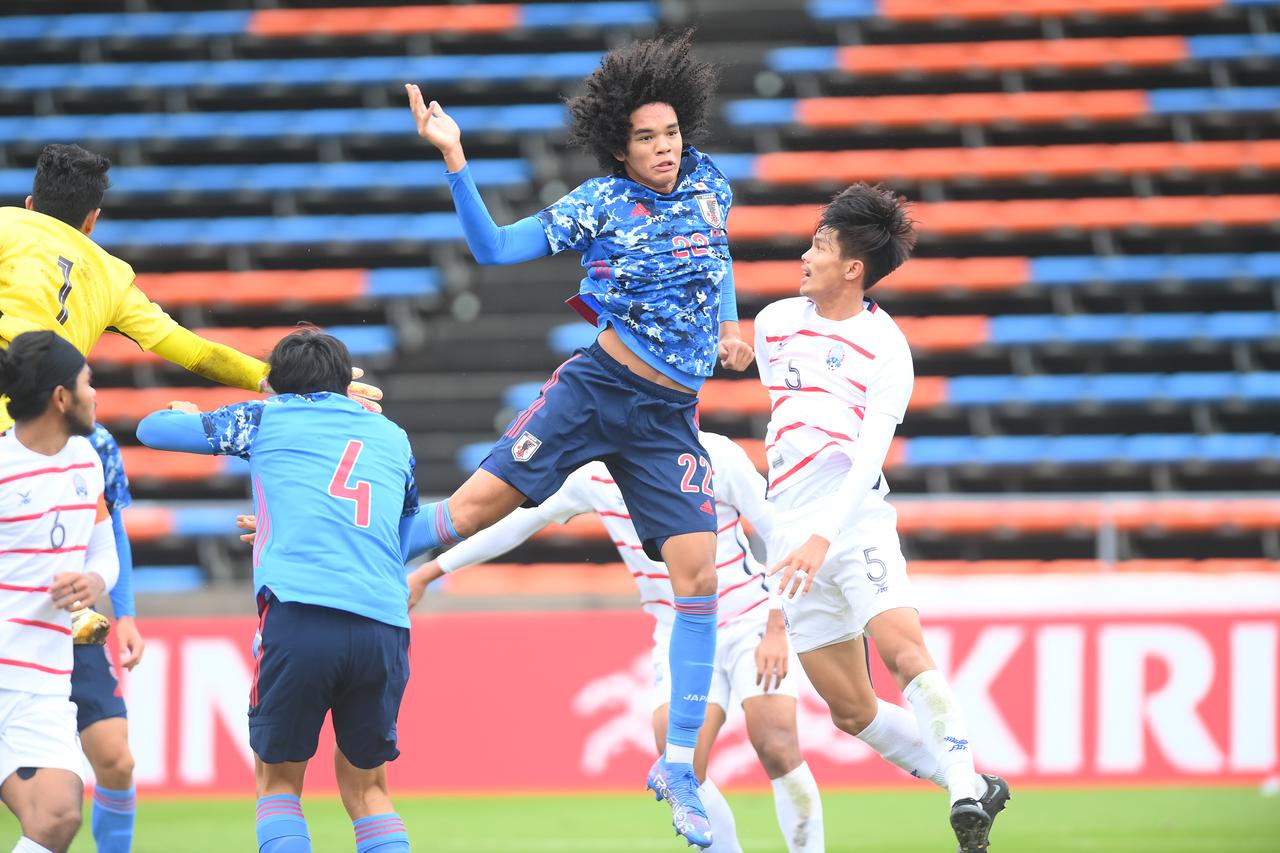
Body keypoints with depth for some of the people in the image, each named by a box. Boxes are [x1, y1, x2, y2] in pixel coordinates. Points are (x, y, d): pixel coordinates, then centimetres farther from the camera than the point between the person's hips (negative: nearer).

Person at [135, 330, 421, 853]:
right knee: (366, 787, 17)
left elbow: (153, 429, 26)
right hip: (385, 627, 3)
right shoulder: (393, 438, 25)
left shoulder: (267, 418, 16)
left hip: (299, 613, -3)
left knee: (279, 779, 11)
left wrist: (183, 415, 51)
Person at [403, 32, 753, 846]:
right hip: (597, 386, -3)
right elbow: (493, 247, -9)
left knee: (699, 574, -8)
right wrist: (455, 161, -19)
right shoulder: (600, 204, -6)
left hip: (669, 416, 3)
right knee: (476, 505, -15)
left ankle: (679, 766, -1)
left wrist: (729, 326, 12)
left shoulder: (709, 184, 6)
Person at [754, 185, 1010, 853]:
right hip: (791, 532, 5)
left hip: (855, 517, -5)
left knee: (904, 649, -28)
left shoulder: (886, 347, -5)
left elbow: (871, 450, -17)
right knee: (851, 710, 0)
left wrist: (825, 533, -27)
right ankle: (968, 785, 12)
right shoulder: (774, 323, 12)